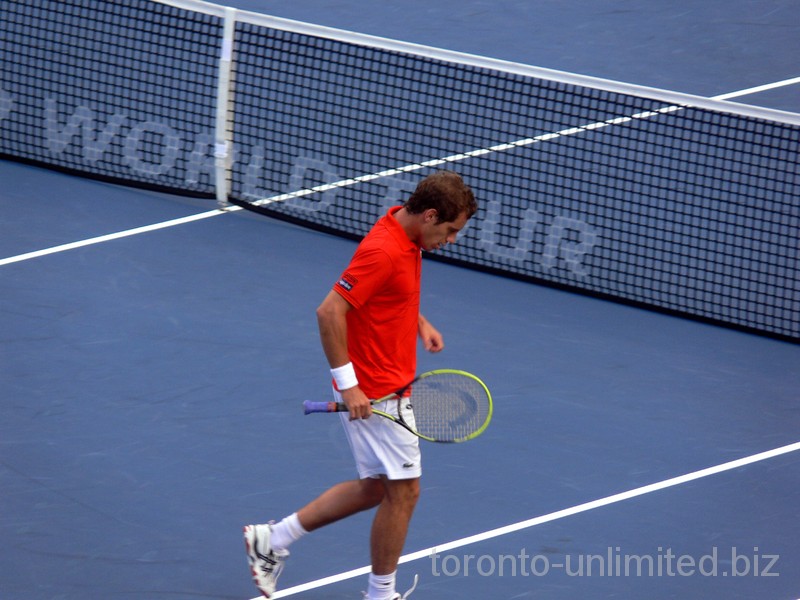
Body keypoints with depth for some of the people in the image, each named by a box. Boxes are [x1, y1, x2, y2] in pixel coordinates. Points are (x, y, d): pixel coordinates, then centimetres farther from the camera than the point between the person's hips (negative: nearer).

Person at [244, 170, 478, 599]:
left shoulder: (407, 238, 5)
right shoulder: (383, 251, -25)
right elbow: (330, 312, -27)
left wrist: (420, 323, 11)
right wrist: (348, 384, -25)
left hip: (387, 389, 10)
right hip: (371, 394, -10)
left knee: (375, 488, 17)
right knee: (403, 490, 0)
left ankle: (273, 539, 23)